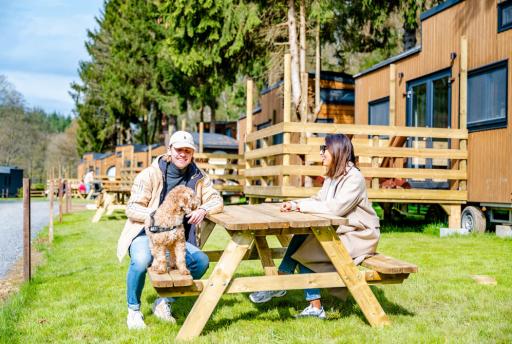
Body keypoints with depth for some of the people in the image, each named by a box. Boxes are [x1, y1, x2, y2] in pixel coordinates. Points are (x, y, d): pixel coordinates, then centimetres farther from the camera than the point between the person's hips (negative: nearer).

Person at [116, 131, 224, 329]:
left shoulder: (197, 178, 6)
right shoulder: (150, 174, -8)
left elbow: (217, 200, 4)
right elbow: (131, 208, -10)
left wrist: (203, 210, -19)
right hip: (146, 232, -4)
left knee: (201, 261, -22)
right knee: (141, 260, -37)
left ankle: (164, 302, 0)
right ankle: (133, 309, -7)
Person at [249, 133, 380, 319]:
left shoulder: (354, 178, -16)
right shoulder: (332, 177, 13)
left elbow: (336, 207, -27)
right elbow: (318, 200, 7)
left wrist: (300, 206, -22)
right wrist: (294, 204, -11)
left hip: (358, 236, -8)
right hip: (339, 231, 8)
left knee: (302, 240, -18)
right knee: (303, 242, -13)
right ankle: (315, 307, -12)